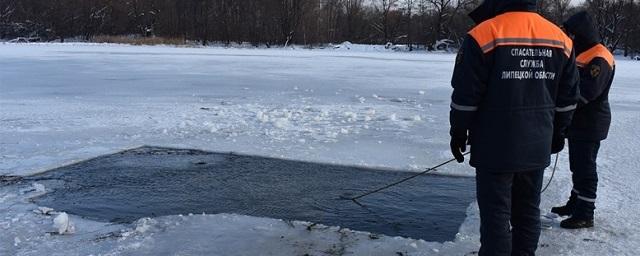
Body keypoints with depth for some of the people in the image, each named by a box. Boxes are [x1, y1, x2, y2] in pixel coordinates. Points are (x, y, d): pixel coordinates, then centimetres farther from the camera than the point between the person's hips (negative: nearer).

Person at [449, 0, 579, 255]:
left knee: (496, 214, 3)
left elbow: (465, 95, -12)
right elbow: (567, 99, 10)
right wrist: (556, 134, 21)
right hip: (537, 148, 5)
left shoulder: (484, 35, -14)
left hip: (495, 148, -5)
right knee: (528, 210, 17)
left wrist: (459, 133, 0)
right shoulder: (561, 38, 4)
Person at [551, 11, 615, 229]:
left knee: (585, 168, -4)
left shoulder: (600, 58, -18)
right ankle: (575, 203, 31)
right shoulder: (581, 54, 13)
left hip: (590, 124, -10)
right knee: (577, 166, 18)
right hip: (577, 121, 10)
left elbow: (587, 91, -27)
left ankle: (585, 215, 3)